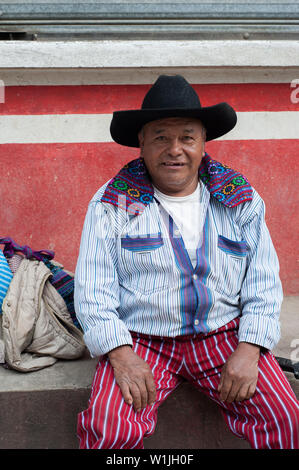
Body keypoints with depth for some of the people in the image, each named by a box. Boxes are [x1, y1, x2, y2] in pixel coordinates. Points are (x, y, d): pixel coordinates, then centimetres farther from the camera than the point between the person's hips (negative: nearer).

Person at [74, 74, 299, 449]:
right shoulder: (111, 204, 1)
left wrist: (249, 349, -10)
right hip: (140, 340, -1)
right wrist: (120, 354, -18)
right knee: (109, 429, -26)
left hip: (224, 335, 2)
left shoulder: (241, 200, 7)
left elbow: (263, 284, 6)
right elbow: (92, 288, -4)